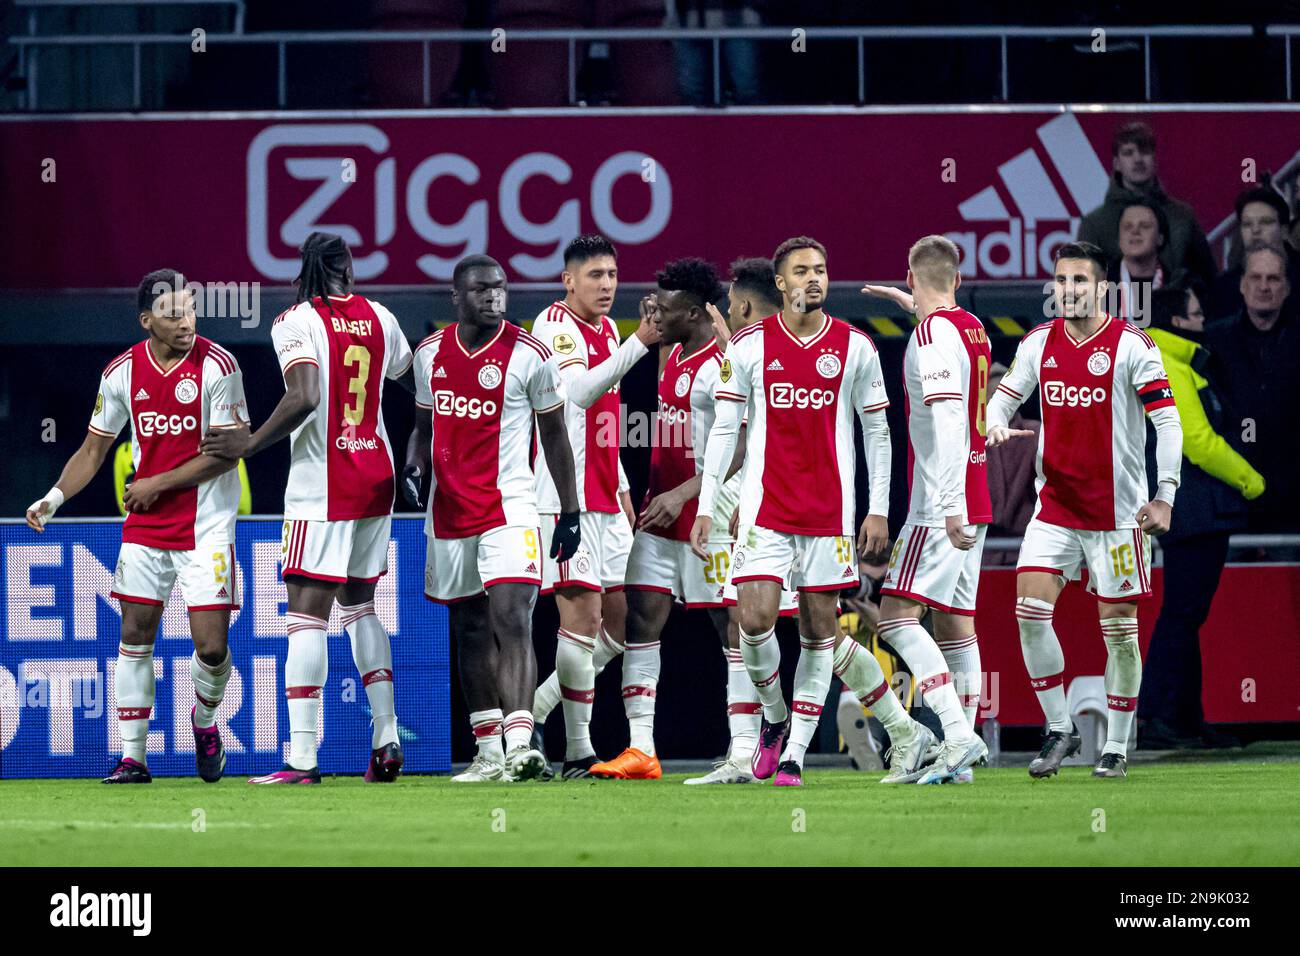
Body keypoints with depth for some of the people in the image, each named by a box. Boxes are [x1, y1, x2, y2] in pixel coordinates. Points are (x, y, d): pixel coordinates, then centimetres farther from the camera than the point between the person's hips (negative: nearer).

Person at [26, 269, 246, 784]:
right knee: (135, 634, 0)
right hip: (144, 526, 3)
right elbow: (94, 448, 9)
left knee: (211, 646, -7)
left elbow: (228, 451, -13)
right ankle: (132, 757, 7)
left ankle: (205, 722, 25)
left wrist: (159, 484, -15)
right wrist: (57, 496, -7)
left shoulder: (216, 365, -12)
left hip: (206, 524, -3)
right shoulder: (122, 372, 0)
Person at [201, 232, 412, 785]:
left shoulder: (296, 323, -9)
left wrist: (250, 445, -14)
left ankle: (303, 756, -14)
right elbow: (414, 383, 23)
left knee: (306, 614, -7)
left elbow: (304, 398, -23)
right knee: (360, 604, 18)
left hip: (322, 485, -6)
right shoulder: (377, 318, 9)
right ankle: (386, 740, 12)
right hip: (376, 478, 6)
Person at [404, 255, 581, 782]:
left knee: (511, 620, -18)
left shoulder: (529, 355, -5)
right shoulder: (430, 353, 8)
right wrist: (414, 466, 0)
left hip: (510, 508, -5)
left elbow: (554, 434, 2)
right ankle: (488, 753, 17)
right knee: (470, 633, 10)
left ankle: (519, 743, -28)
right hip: (449, 513, 5)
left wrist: (570, 511, 2)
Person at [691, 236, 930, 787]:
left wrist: (878, 510, 3)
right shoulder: (748, 345, 2)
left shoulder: (855, 347, 3)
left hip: (830, 510, 1)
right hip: (765, 507, -1)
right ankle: (774, 717, 15)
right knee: (755, 621, -12)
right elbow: (724, 429, 4)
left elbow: (876, 431, 8)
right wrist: (705, 508, -1)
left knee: (819, 628, 1)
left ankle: (795, 753, 6)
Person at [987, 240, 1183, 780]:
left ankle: (1116, 747, 12)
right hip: (1054, 507, 4)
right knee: (1030, 609, -9)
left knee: (1118, 625, 1)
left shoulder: (1130, 345, -9)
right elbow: (1003, 397, 14)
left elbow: (1167, 420, -11)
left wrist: (1164, 497, -19)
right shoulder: (1039, 343, 5)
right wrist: (996, 426, -11)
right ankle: (1059, 729, 4)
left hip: (1117, 509, -4)